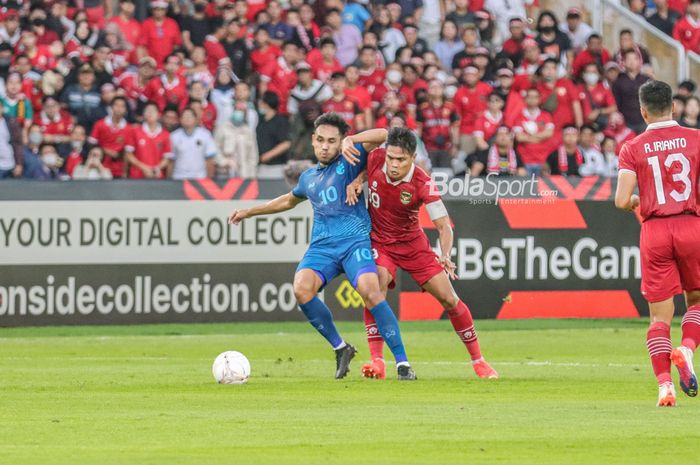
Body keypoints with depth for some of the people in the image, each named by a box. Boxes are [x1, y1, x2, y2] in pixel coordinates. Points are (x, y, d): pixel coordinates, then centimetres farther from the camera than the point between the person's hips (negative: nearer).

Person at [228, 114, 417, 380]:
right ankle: (340, 348, -5)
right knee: (301, 289, -24)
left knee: (370, 291, -28)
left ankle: (402, 363, -22)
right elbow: (289, 200, 44)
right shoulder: (309, 178, 23)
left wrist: (351, 140, -21)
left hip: (354, 241, -5)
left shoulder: (349, 163, 6)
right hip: (321, 246, 5)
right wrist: (250, 212, 49)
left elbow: (382, 135, -7)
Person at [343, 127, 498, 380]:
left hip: (412, 242, -1)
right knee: (376, 288, -27)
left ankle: (477, 360, 15)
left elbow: (444, 225, -24)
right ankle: (377, 361, -25)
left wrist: (445, 256, -41)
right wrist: (357, 181, -13)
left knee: (449, 299, -2)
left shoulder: (422, 183, -26)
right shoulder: (376, 159, -19)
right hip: (379, 241, 1)